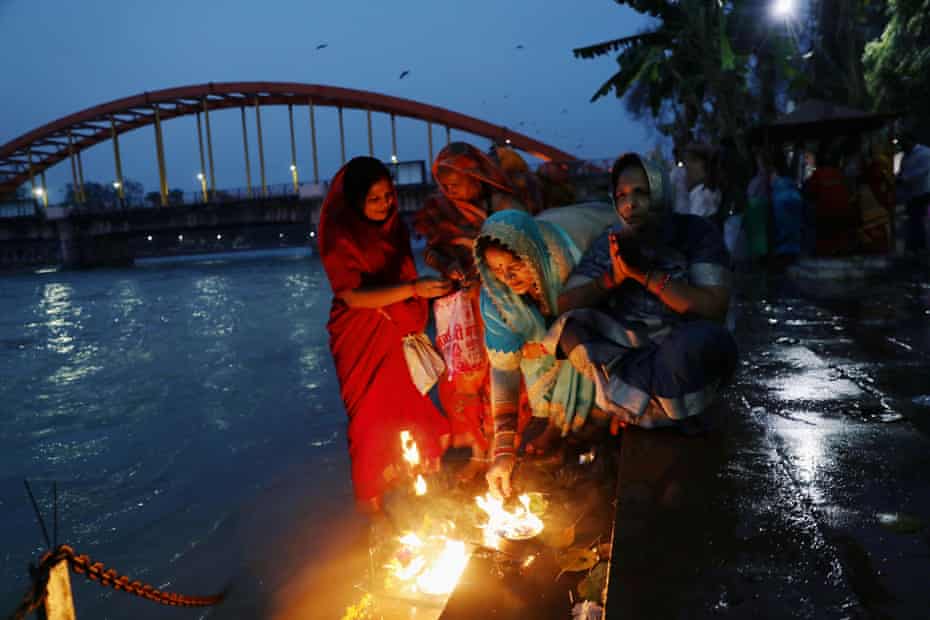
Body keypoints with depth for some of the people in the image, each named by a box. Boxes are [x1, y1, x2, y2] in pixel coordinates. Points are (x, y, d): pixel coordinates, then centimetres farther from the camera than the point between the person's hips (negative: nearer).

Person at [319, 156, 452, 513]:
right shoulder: (339, 236, -15)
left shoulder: (392, 225, 4)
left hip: (400, 336, 6)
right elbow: (353, 296, -23)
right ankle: (369, 503, 19)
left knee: (409, 413, 8)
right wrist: (414, 289, -31)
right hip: (363, 341, -6)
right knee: (372, 419, 2)